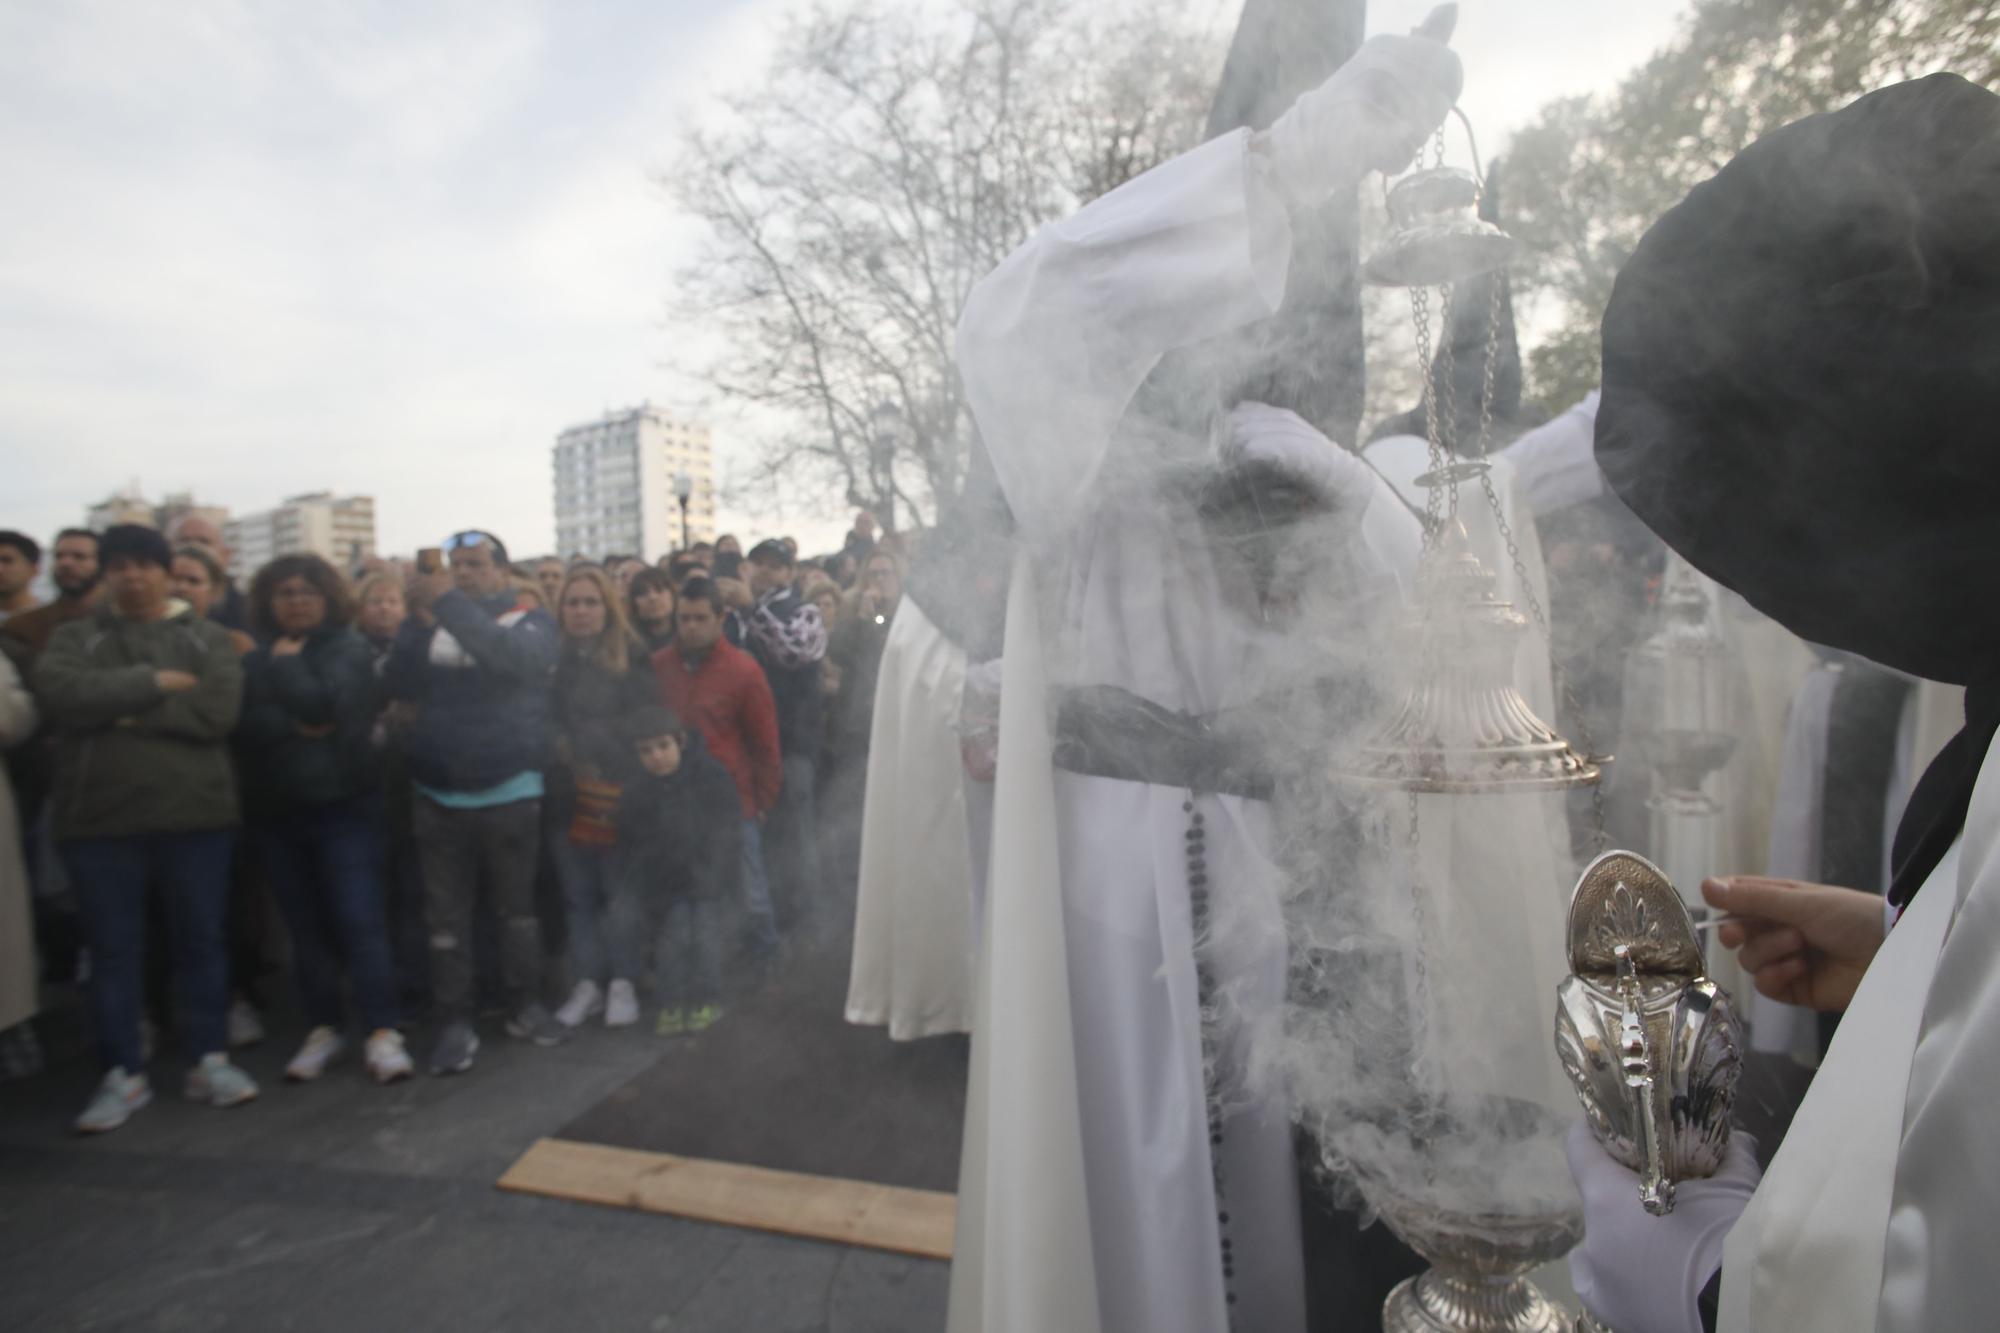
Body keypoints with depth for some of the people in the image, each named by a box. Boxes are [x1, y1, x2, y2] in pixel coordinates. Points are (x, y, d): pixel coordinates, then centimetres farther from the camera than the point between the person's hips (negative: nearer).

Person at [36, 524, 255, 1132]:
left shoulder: (207, 638, 5)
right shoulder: (74, 638, 8)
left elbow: (218, 711, -11)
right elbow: (60, 693, -13)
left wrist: (125, 710, -10)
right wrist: (155, 683, -14)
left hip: (195, 814, -1)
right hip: (100, 820, 1)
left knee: (202, 941, 8)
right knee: (113, 950, 8)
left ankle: (210, 1060, 20)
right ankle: (123, 1074, 20)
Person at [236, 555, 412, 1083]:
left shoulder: (348, 650, -2)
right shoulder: (254, 662, 10)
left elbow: (322, 704, -18)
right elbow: (242, 724, -3)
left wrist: (287, 662, -5)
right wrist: (296, 727, -16)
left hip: (342, 806, -4)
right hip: (275, 812, 4)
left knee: (359, 921, -7)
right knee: (306, 928, 10)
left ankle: (382, 1032, -3)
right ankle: (323, 1029, 21)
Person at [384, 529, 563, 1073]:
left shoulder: (529, 622, 0)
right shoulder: (431, 625, 8)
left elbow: (513, 658, -23)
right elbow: (399, 685, -6)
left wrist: (452, 605, -27)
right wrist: (418, 620, -18)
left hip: (511, 793, -2)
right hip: (437, 796, 2)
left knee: (517, 906, 11)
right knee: (447, 915, 7)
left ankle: (526, 1005, 26)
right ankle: (457, 1022, 18)